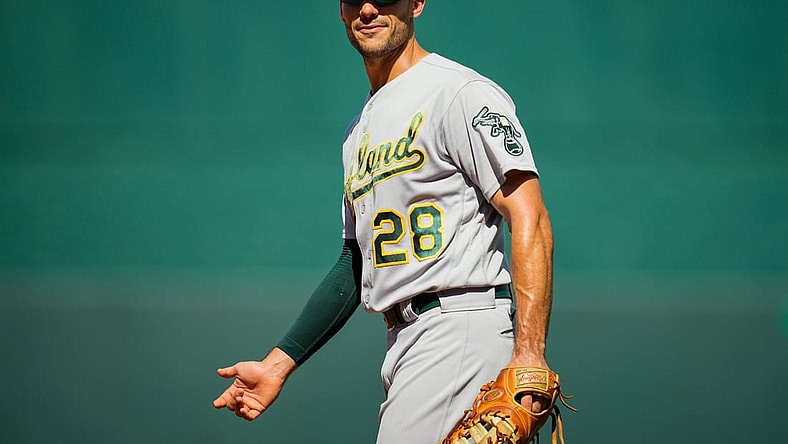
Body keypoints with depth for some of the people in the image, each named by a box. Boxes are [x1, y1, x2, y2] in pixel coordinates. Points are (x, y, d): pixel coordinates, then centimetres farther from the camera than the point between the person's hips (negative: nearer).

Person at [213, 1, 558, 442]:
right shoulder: (360, 132, 22)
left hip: (461, 329, -8)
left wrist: (528, 356, -23)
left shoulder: (460, 92, -6)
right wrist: (278, 364, 18)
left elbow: (530, 221, -14)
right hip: (404, 341, 8)